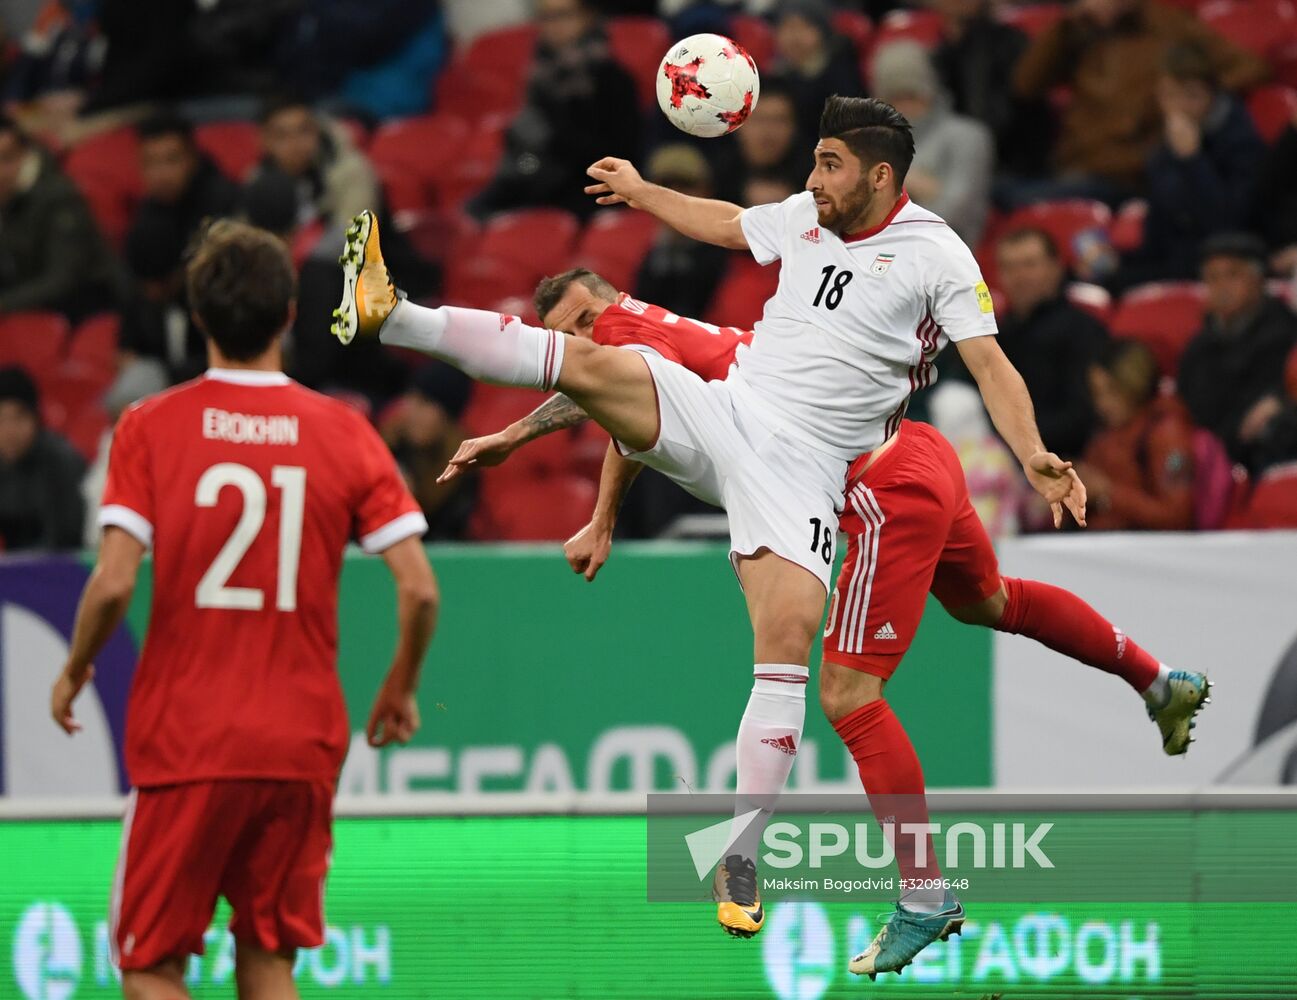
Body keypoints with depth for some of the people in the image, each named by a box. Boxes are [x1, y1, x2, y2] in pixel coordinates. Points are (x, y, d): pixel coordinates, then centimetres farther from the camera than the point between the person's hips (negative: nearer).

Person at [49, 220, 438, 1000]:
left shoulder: (151, 427, -5)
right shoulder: (343, 433, 0)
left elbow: (114, 583, -12)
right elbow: (420, 589, -4)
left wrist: (75, 671, 7)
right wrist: (401, 689, 13)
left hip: (183, 739, -2)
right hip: (302, 743, 2)